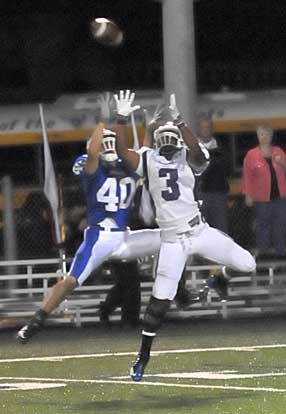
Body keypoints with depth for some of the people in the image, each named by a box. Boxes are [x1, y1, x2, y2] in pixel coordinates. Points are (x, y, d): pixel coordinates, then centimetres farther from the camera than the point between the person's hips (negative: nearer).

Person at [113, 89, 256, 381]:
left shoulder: (189, 159, 2)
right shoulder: (148, 160, 2)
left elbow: (197, 152, -22)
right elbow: (121, 151, -13)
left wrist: (179, 121, -32)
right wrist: (121, 119, -20)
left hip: (199, 232, 2)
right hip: (172, 241, -1)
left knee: (247, 264, -5)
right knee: (160, 299, -6)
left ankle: (221, 279, 29)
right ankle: (143, 354, 7)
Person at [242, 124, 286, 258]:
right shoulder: (251, 155, 0)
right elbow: (247, 176, -2)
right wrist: (248, 195, -6)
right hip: (262, 197, -3)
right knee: (263, 225, -1)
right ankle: (262, 251, 2)